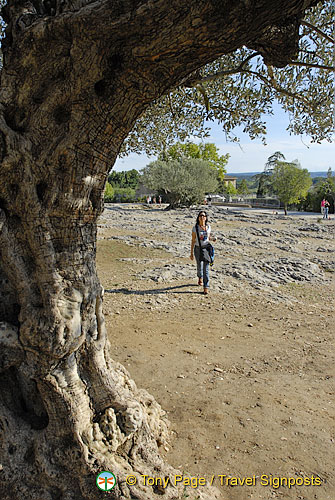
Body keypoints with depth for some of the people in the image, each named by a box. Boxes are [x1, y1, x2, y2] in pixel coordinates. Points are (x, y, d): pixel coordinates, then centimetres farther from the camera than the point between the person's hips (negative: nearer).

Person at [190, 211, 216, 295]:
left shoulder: (208, 227, 0)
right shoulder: (195, 228, -7)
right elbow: (193, 241, -3)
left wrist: (213, 238, -9)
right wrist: (191, 253, -2)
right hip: (198, 248, 0)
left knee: (206, 268, -5)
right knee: (199, 266, 15)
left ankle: (206, 287, 1)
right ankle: (200, 277, 49)